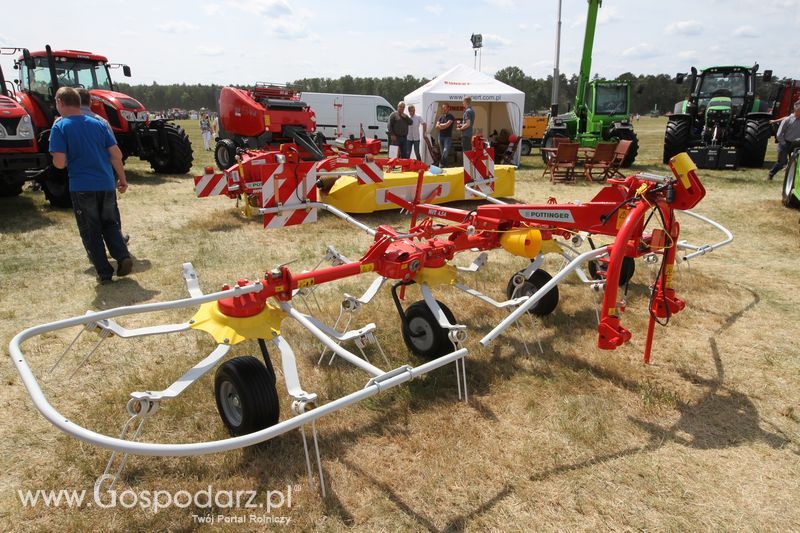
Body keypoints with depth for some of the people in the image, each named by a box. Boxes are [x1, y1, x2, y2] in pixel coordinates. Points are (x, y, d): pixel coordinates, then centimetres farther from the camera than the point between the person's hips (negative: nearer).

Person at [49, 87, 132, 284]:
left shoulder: (60, 127, -6)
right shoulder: (98, 124, 6)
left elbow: (59, 163, -14)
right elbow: (116, 154, 3)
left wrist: (69, 161, 9)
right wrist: (122, 178, 12)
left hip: (81, 187, -3)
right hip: (106, 184, 3)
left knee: (90, 231, 8)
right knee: (110, 224, 19)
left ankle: (104, 272, 9)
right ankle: (123, 256, -2)